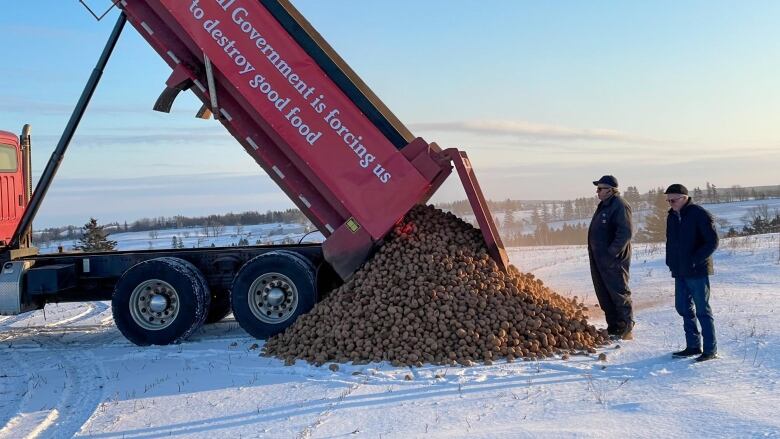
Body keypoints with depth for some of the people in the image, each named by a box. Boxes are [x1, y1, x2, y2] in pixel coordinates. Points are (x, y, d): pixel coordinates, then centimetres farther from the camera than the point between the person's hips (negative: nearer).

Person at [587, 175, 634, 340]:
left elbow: (625, 234, -22)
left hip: (613, 260, -10)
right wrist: (595, 254, 16)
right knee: (604, 295, 14)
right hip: (599, 259, 10)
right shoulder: (604, 205, 16)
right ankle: (613, 328, 23)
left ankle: (625, 330, 6)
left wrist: (612, 253, -24)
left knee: (619, 293, -2)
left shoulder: (620, 206, -15)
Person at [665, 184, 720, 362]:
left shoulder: (700, 214, -12)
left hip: (698, 272, -8)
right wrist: (670, 261, 8)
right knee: (683, 308, 11)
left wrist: (695, 260, -19)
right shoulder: (672, 216, 11)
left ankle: (710, 350, 5)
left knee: (702, 310, -2)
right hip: (680, 272, 8)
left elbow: (712, 242, -15)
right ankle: (693, 346, 21)